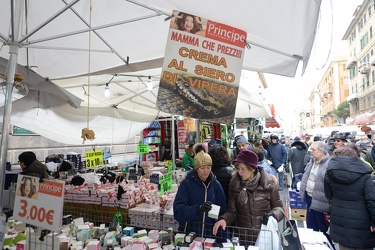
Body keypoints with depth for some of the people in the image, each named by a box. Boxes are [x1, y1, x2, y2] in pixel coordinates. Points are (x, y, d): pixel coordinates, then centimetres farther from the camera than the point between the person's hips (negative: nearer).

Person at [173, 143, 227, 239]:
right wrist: (197, 210, -33)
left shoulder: (216, 185, 0)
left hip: (210, 234, 3)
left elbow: (222, 211, 5)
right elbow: (178, 210, -18)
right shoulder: (186, 183, -10)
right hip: (188, 233, -2)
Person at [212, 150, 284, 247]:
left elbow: (279, 207, -1)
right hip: (243, 236, 2)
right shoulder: (234, 185, -6)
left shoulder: (269, 184, -12)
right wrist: (224, 219, -22)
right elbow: (232, 211, -3)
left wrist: (273, 215, -22)